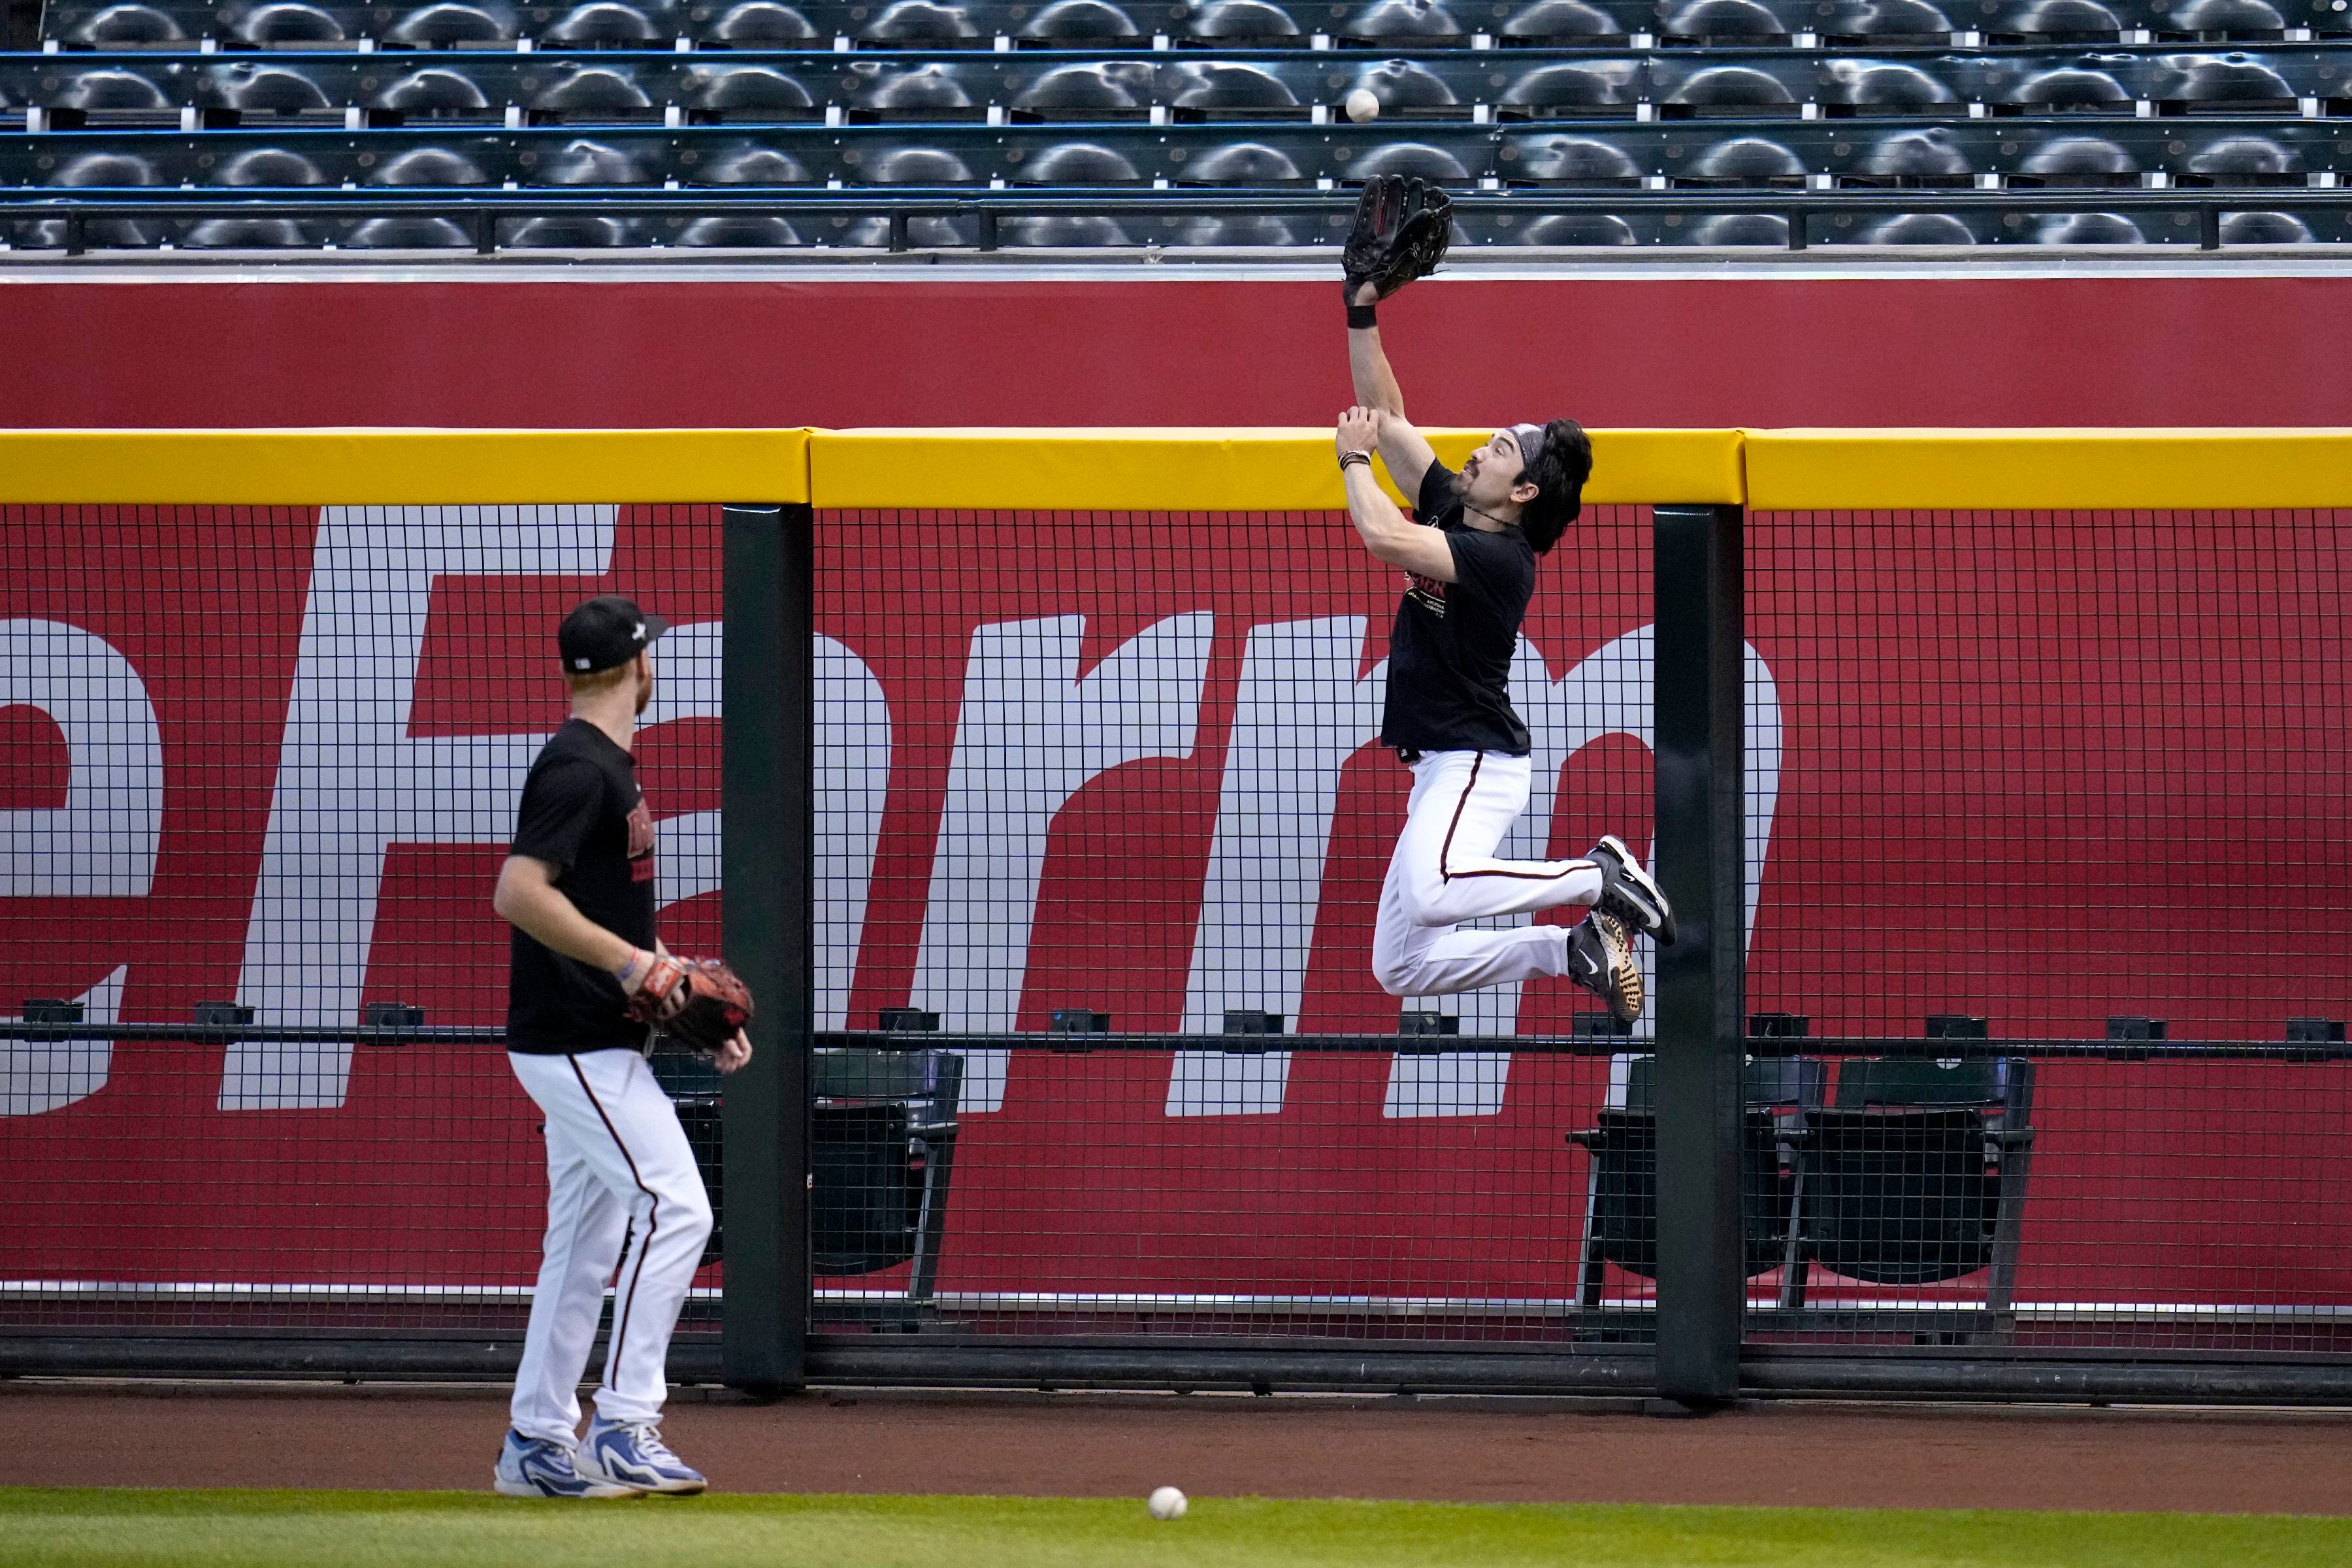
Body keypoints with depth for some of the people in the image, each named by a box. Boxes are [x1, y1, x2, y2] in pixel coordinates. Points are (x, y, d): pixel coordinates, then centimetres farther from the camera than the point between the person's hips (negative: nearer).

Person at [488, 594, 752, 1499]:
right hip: (576, 1045, -10)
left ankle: (537, 1445, 16)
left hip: (602, 1047, 10)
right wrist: (628, 962, -27)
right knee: (674, 1209, -15)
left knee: (588, 1240, 12)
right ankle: (623, 1428, -16)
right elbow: (520, 892, -26)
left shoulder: (611, 768, 17)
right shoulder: (579, 769, -15)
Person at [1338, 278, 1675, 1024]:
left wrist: (1354, 459, -12)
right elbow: (1388, 416, 15)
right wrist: (1362, 315, 7)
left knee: (1432, 896, -37)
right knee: (1400, 968, 6)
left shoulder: (1501, 558, -16)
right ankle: (1574, 949, 9)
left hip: (1477, 762, -9)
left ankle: (1601, 879, -17)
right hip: (1439, 776, 9)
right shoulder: (1450, 512, 10)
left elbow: (1383, 537, -29)